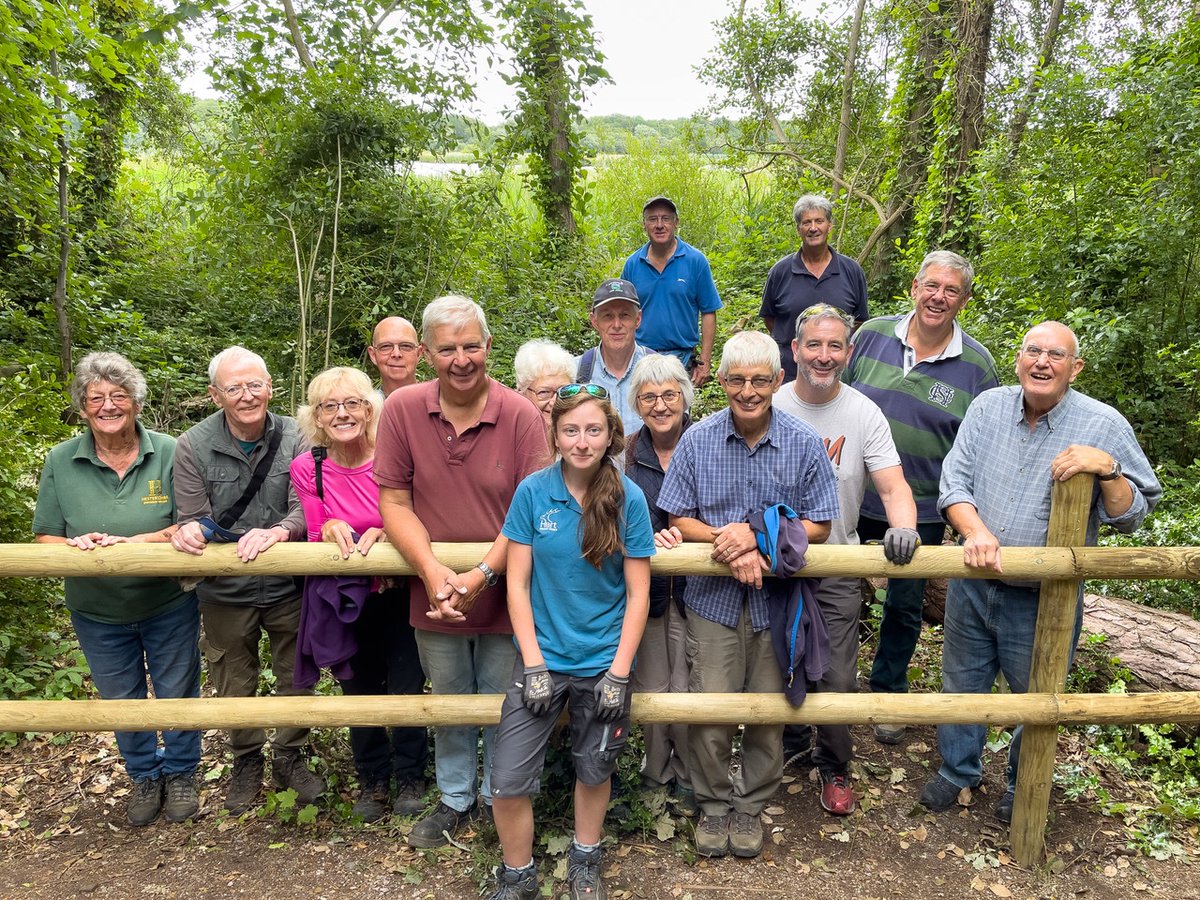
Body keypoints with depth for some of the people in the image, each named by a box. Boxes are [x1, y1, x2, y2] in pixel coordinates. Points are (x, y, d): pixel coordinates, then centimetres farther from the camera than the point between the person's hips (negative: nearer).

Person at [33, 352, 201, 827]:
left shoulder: (168, 452, -12)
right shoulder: (60, 461, -7)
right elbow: (44, 537, -4)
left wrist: (137, 542, -27)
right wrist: (76, 546, -26)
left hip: (169, 605, -2)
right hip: (98, 612, 2)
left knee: (176, 694, 14)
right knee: (121, 700, 19)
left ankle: (180, 773, 40)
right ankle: (145, 777, 43)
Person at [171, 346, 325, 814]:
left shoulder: (295, 437, -12)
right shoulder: (193, 446, -11)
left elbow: (305, 509, -18)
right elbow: (195, 520, -9)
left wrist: (279, 531, -38)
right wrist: (192, 529, -32)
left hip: (288, 585, 0)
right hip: (226, 591, 0)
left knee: (298, 679, 15)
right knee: (235, 686, 19)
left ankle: (289, 758, 39)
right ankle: (246, 762, 43)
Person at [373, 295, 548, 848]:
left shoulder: (521, 416, -15)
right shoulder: (402, 409, -9)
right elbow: (395, 502, -7)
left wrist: (482, 575, -24)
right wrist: (432, 571, -20)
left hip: (502, 595, -2)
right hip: (434, 596, 2)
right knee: (449, 704, 22)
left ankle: (500, 802, 41)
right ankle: (455, 799, 45)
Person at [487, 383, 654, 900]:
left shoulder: (628, 498, -9)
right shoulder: (533, 492, -9)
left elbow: (638, 594, -6)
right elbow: (517, 584, -5)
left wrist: (619, 673, -9)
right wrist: (533, 664, -10)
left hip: (603, 661, 0)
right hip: (543, 658, 0)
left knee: (594, 768, 18)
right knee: (508, 781, -2)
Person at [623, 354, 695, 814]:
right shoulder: (625, 453, 1)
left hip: (693, 587, -2)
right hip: (643, 589, 2)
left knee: (688, 691, 2)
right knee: (649, 688, 12)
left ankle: (689, 780, 27)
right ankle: (655, 771, 36)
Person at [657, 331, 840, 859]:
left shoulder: (804, 444, -5)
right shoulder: (697, 440, -5)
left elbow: (817, 526, -2)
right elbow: (678, 518, -2)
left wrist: (757, 536, -17)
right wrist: (728, 543, -19)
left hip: (777, 601, 1)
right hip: (713, 599, 0)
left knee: (767, 713, 12)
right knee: (710, 712, 2)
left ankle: (751, 805, 35)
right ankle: (713, 804, 27)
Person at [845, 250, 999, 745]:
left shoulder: (977, 365, -6)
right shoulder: (872, 334, -4)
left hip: (922, 510, -1)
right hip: (851, 496, 1)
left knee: (905, 606, 14)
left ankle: (888, 693, 37)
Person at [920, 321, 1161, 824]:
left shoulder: (1104, 426, -10)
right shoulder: (988, 408, -2)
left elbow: (1132, 516, -8)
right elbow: (954, 483, -4)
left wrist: (1107, 468, -26)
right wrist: (974, 531, -22)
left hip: (1044, 600, -2)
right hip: (972, 585, 2)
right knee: (962, 686, 19)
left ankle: (1022, 786, 44)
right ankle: (957, 769, 44)